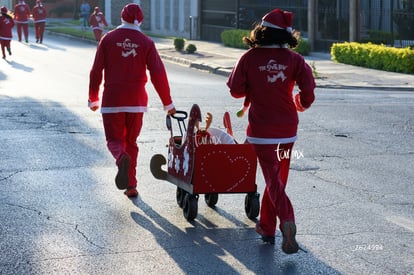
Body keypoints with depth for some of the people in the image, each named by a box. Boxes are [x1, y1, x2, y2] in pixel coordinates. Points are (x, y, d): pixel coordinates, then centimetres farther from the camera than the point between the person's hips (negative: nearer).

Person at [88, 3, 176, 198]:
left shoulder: (108, 39, 0)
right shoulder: (146, 42, 0)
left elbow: (96, 71, 0)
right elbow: (158, 74, -5)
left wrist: (93, 99, 11)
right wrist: (168, 103, 3)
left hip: (112, 101, -1)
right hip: (137, 101, 1)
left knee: (114, 140, 7)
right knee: (131, 141, 15)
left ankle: (122, 158, -28)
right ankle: (131, 186, 12)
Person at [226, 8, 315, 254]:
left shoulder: (250, 58, -7)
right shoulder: (294, 59, -4)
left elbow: (236, 90, -4)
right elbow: (308, 91, -10)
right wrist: (300, 104, 11)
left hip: (261, 128, -2)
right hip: (287, 127, 2)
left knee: (273, 178, 0)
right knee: (277, 176, 16)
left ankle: (287, 221, -23)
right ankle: (266, 227, 25)